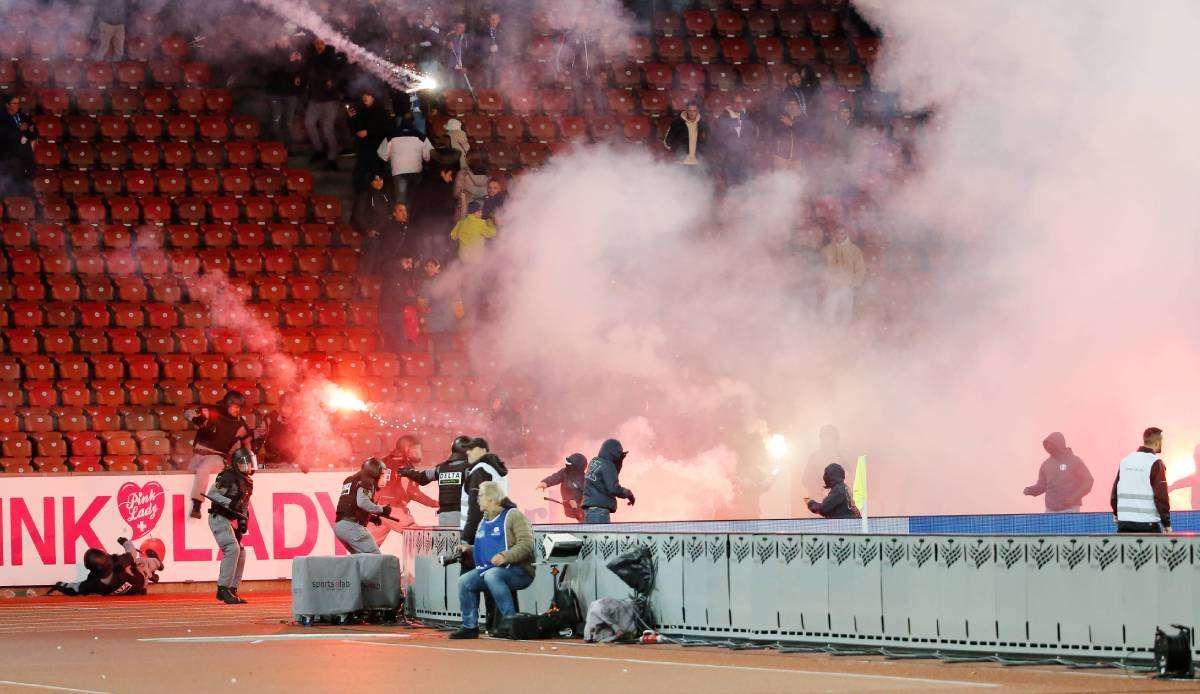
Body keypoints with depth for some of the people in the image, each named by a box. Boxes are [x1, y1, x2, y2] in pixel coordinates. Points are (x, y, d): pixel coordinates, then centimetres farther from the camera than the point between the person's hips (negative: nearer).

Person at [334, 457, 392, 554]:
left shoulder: (350, 480, 24)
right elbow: (362, 502, -19)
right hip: (352, 526, -9)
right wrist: (381, 510, -5)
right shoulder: (367, 481, -3)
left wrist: (370, 517, 22)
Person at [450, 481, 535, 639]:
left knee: (492, 575, -36)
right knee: (464, 582, -10)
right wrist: (469, 549, 9)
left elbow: (526, 544, -17)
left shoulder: (513, 515, -7)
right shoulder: (484, 522, 20)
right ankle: (470, 626, -5)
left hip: (518, 570, -8)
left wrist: (505, 556, -30)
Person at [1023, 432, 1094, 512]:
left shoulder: (1074, 461, -4)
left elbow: (1088, 482, -4)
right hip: (1051, 510, 5)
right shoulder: (1046, 464, 10)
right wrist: (1030, 490, -5)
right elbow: (1041, 485, 16)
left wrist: (1074, 498, -15)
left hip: (1070, 510, -5)